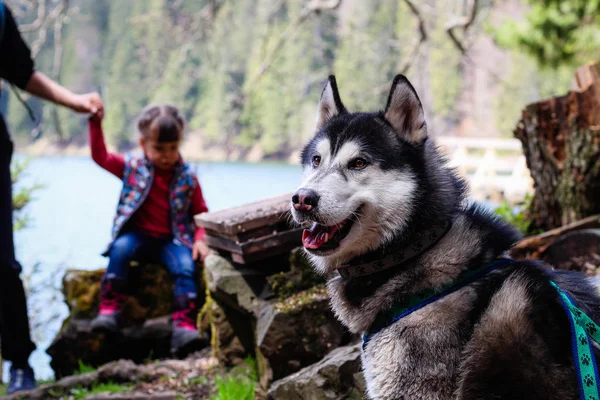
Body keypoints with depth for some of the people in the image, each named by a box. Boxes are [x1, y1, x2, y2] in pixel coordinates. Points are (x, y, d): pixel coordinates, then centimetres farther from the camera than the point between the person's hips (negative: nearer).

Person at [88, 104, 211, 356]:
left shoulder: (187, 177, 4)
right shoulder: (133, 166, 5)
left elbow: (201, 213, 8)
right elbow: (100, 156, 3)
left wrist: (200, 239, -10)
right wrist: (96, 123, -6)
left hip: (172, 240, 0)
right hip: (138, 236, 0)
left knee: (186, 267, -29)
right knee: (120, 249, -33)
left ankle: (184, 328, -35)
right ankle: (109, 311, -33)